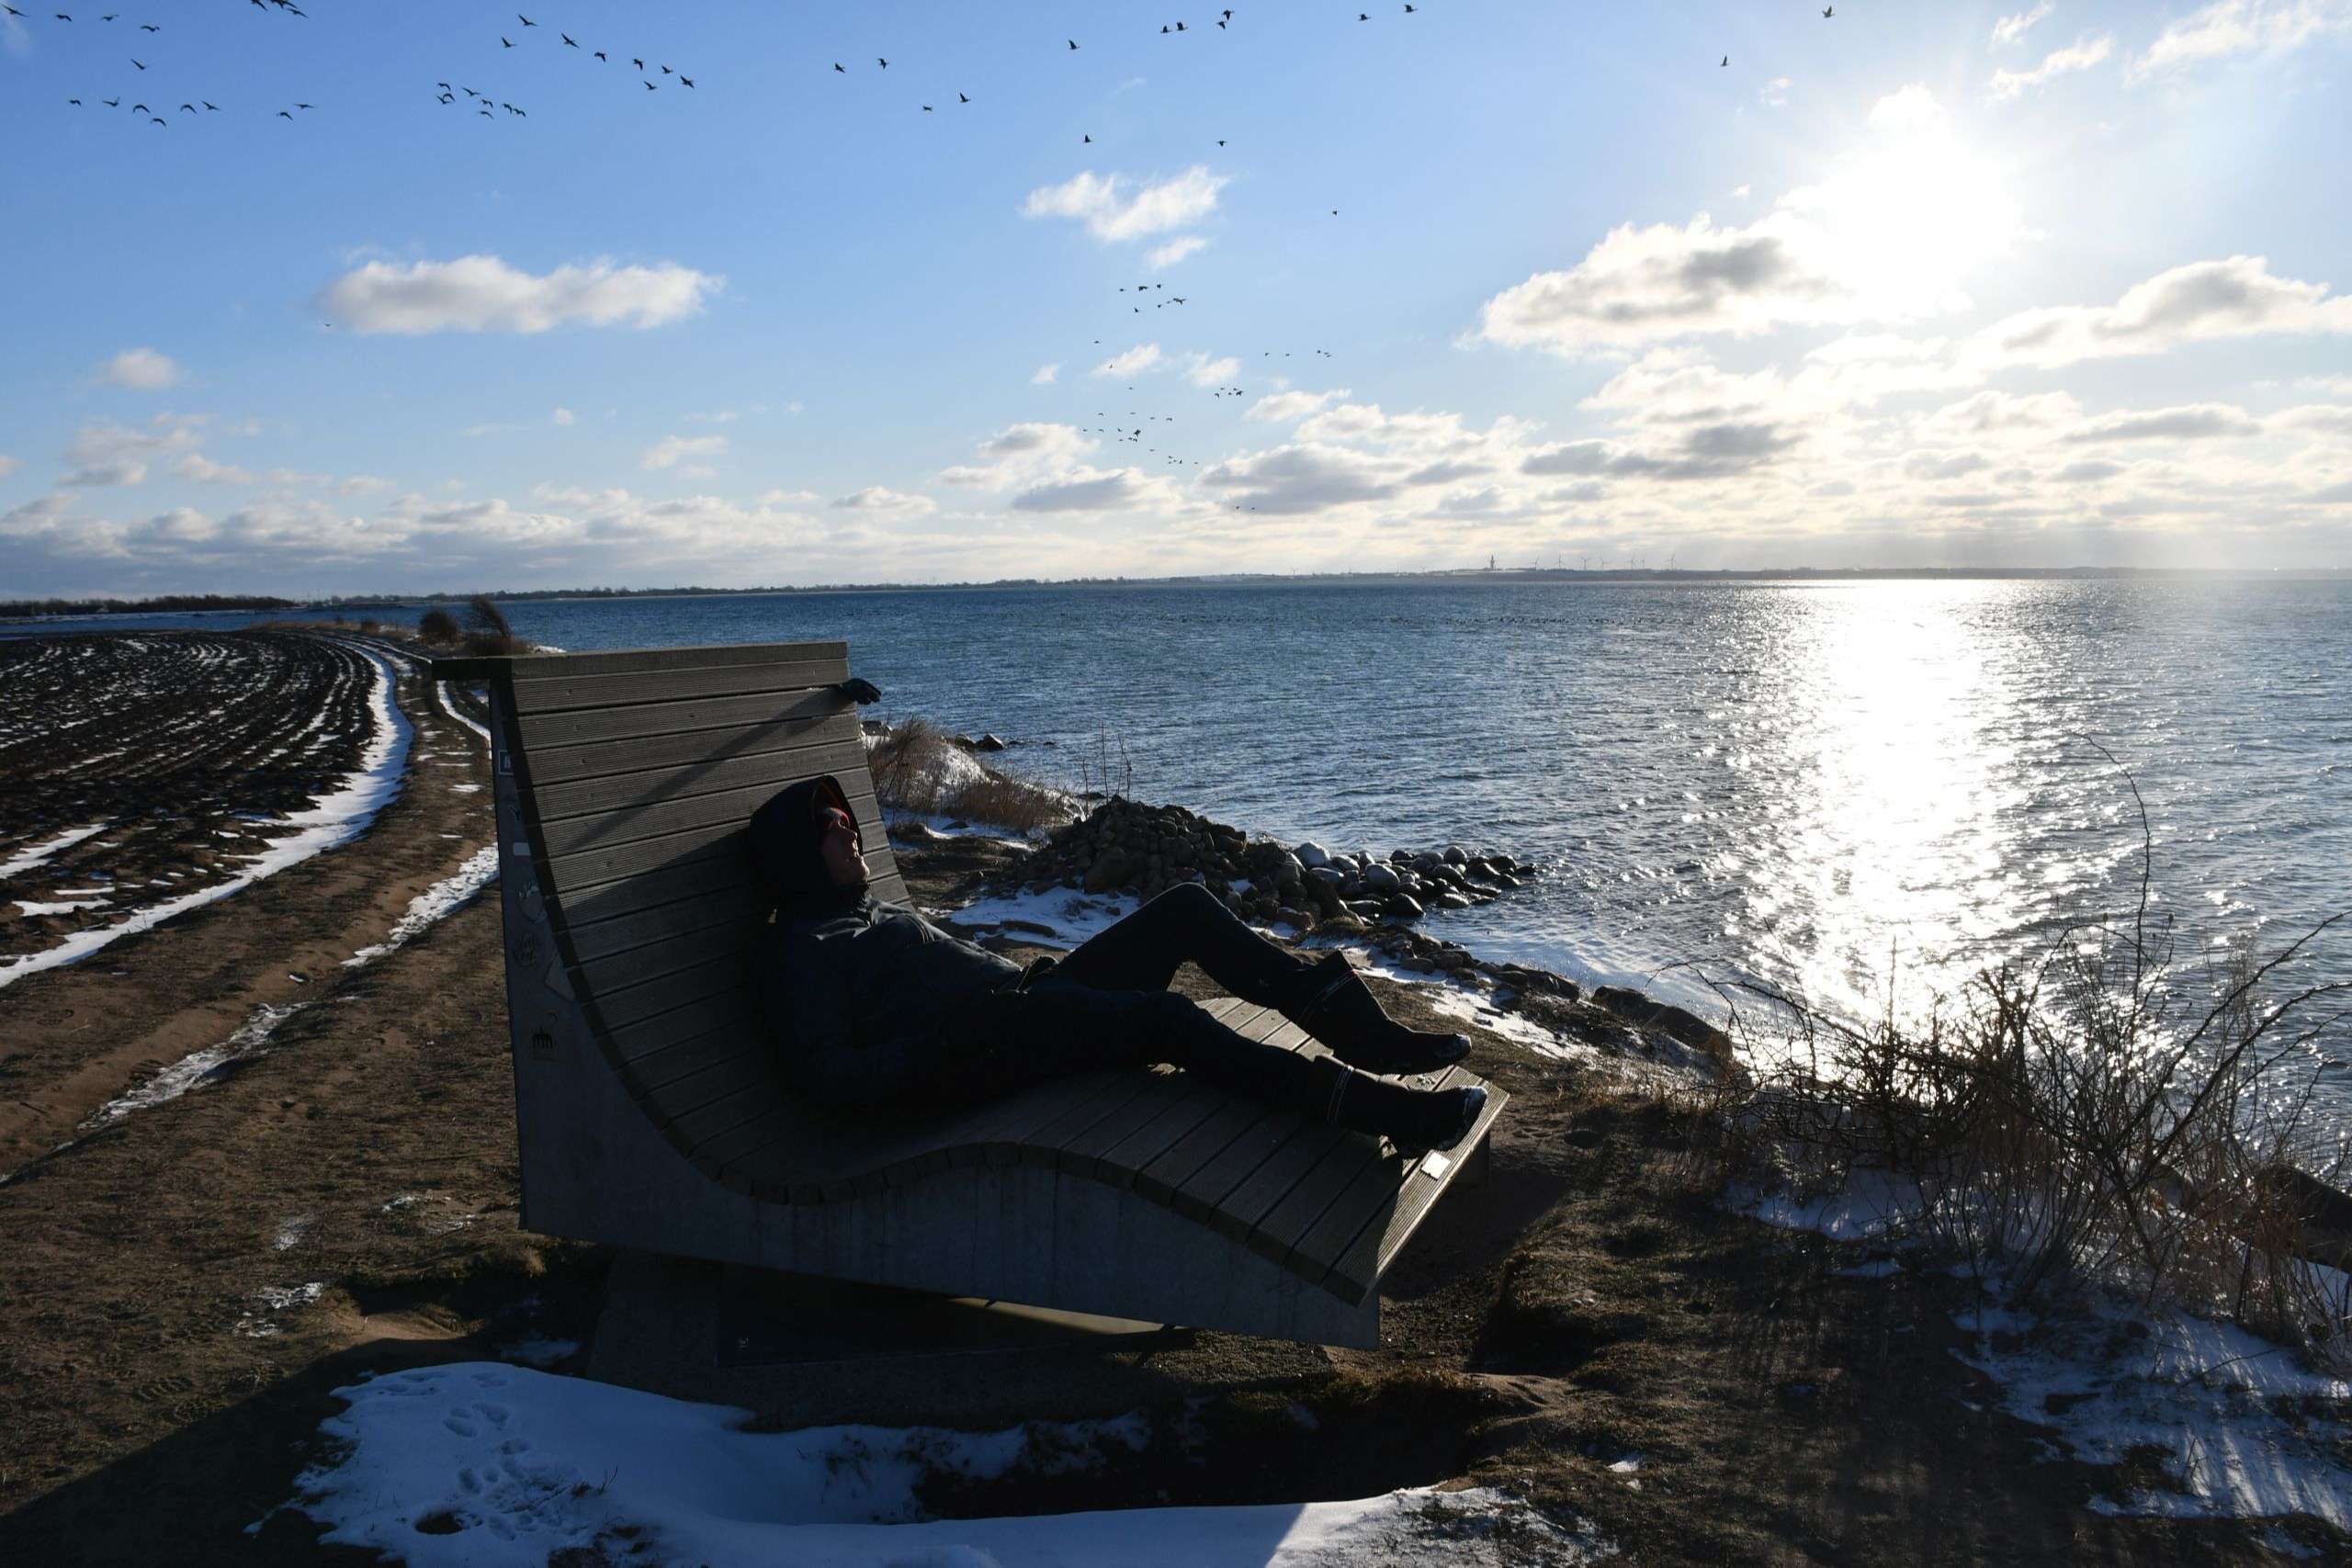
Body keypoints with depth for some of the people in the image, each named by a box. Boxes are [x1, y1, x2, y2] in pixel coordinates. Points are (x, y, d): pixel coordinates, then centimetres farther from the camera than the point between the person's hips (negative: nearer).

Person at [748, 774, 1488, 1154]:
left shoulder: (873, 910, 28)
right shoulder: (797, 948, -1)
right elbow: (825, 1076, -13)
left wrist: (1031, 973, 15)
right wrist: (943, 1049, -20)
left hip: (1023, 999, 10)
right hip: (981, 1057, -10)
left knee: (1186, 908, -2)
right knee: (1167, 1017, -31)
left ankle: (1358, 1028, -9)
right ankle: (1372, 1105, -34)